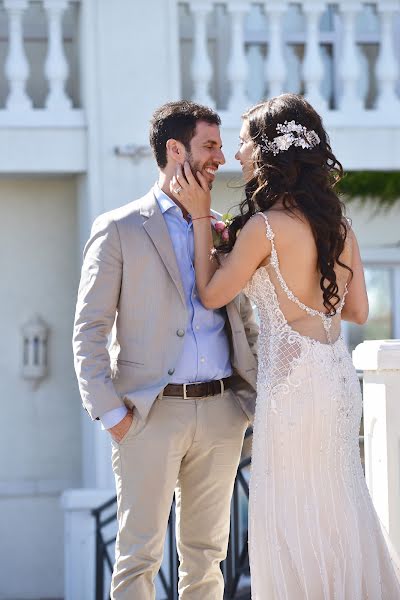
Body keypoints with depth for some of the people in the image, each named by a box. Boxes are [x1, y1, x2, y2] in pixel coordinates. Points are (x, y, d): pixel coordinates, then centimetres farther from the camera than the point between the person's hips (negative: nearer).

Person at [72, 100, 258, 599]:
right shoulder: (119, 229, 1)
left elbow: (246, 322, 20)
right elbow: (88, 332, -2)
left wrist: (256, 393, 6)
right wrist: (111, 413, -10)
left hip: (221, 413, 4)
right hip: (152, 414, -4)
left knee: (205, 553, 9)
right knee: (139, 556, -3)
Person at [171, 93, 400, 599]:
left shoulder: (265, 226, -14)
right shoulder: (338, 223, 7)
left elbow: (211, 294, -4)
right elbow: (358, 311, 13)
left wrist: (200, 217, 0)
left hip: (294, 382, -8)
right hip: (339, 375, 8)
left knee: (297, 521, 2)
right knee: (339, 510, 15)